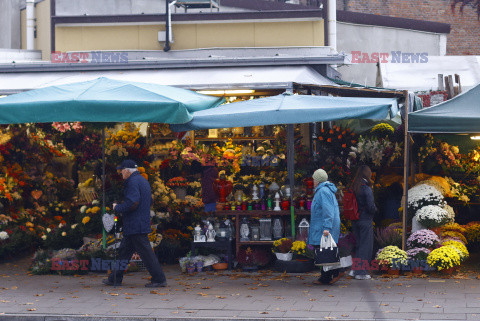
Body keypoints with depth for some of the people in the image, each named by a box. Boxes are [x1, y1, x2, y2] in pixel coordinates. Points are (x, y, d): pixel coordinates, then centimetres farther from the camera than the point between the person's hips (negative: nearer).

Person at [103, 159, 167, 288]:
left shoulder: (133, 182, -15)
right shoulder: (142, 180, 18)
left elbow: (132, 203, -25)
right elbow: (149, 202, 22)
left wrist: (117, 208, -9)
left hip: (136, 226, -11)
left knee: (145, 252, -7)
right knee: (124, 250, 14)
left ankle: (159, 279, -4)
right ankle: (115, 279, 20)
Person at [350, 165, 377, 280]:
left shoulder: (353, 188, 4)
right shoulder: (367, 189, -16)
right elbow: (371, 207, -18)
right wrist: (375, 209, 3)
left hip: (355, 220, 7)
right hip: (366, 220, -7)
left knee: (359, 244, 18)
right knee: (366, 245, 2)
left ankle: (355, 269, 20)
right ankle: (361, 272, 4)